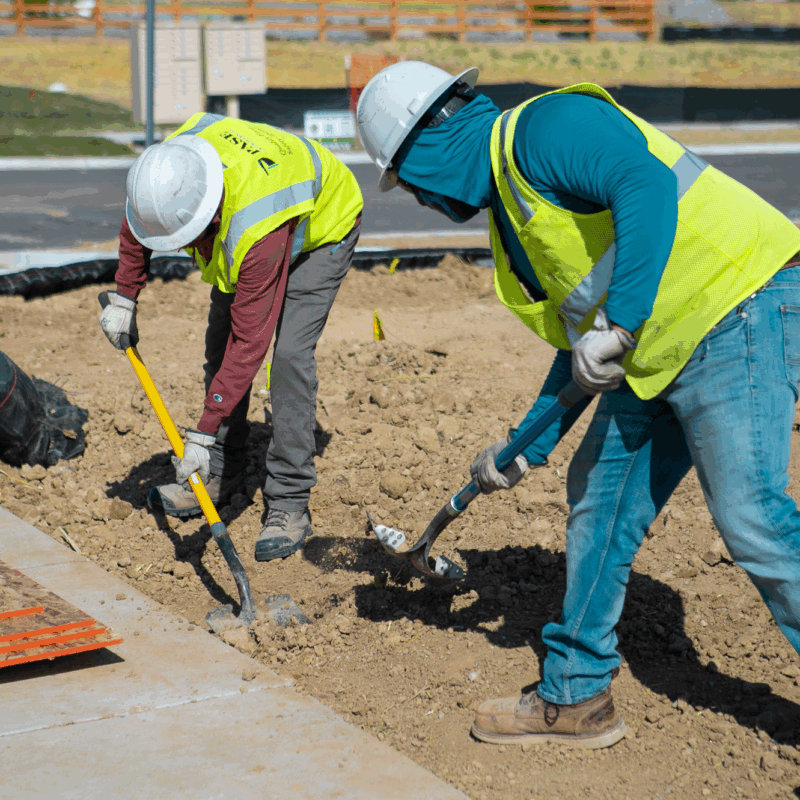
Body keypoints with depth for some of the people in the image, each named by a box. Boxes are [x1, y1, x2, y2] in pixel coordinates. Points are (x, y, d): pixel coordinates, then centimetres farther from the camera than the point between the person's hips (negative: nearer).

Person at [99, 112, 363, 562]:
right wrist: (125, 298, -2)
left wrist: (204, 434, -40)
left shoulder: (257, 230, -47)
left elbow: (250, 340, -42)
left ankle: (290, 502, -15)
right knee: (220, 343, 3)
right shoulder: (169, 167, -29)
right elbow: (137, 221, -3)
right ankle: (222, 476, 16)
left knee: (288, 353, -21)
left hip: (323, 226, -7)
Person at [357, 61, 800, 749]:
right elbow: (581, 344, 22)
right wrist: (527, 448, 22)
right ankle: (576, 697, 20)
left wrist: (619, 325, -31)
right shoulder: (510, 213, 19)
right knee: (600, 492, 10)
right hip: (658, 350, 10)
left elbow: (647, 186, -29)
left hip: (739, 308, -10)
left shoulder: (544, 127, -11)